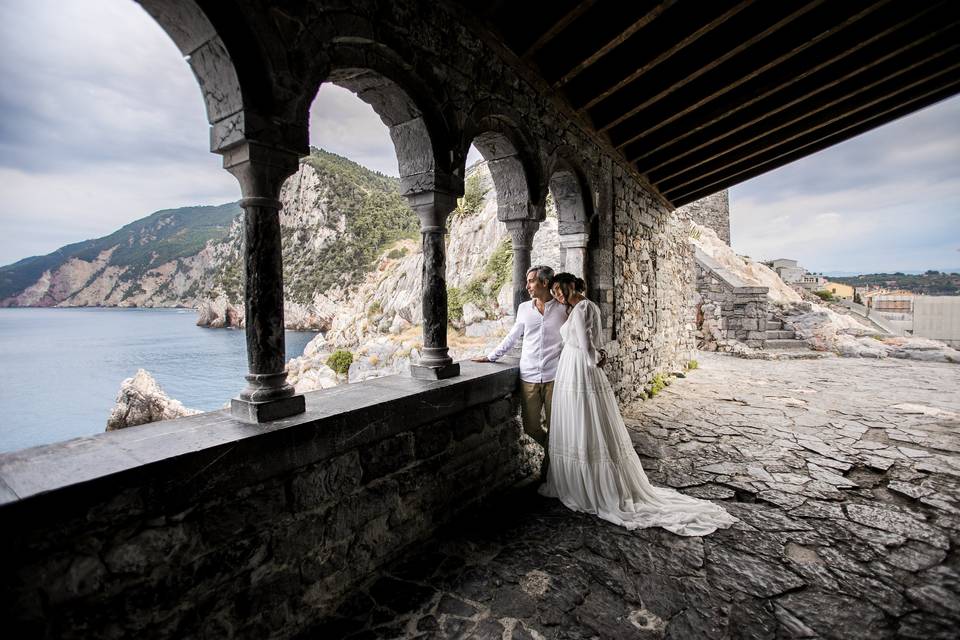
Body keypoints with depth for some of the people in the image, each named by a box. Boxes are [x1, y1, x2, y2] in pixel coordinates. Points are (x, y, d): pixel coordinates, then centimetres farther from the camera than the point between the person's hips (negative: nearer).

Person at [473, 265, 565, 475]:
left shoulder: (563, 308, 1)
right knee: (530, 427, 6)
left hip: (554, 377, -2)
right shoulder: (524, 308, 9)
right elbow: (512, 338, 17)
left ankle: (550, 460, 28)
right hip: (529, 377, 3)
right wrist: (490, 357, 16)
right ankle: (552, 452, 35)